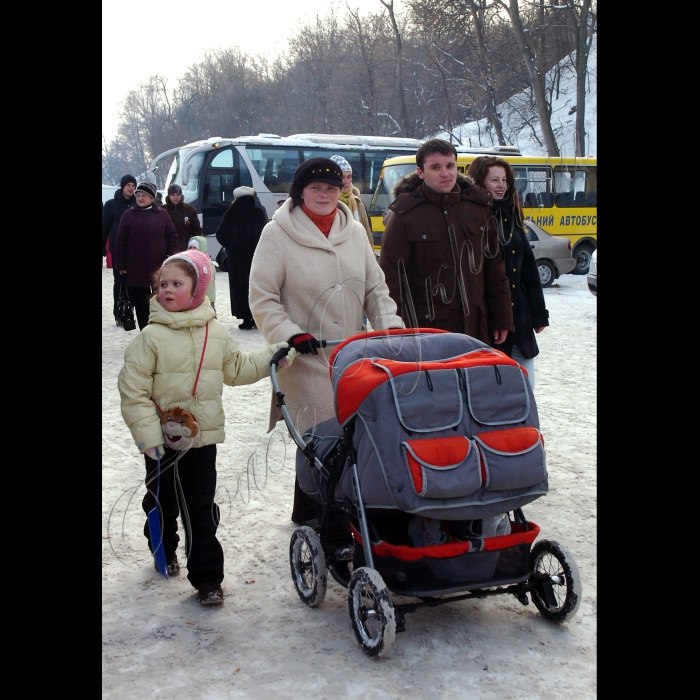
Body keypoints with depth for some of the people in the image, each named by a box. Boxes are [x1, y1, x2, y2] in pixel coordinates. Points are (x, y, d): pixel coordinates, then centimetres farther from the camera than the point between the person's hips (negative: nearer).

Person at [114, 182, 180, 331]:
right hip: (135, 268, 0)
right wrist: (120, 265, -2)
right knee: (140, 302, 4)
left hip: (159, 268, 0)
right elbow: (121, 242, 2)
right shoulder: (128, 215, 2)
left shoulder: (162, 214, 4)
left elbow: (172, 237, 4)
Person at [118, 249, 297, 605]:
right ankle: (164, 550, 45)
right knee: (162, 502, 17)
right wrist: (147, 435, -14)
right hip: (163, 441, -1)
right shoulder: (151, 336, -11)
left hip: (203, 438, 1)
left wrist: (272, 356, 9)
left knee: (202, 510, 4)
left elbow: (237, 369, 17)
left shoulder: (216, 333, 1)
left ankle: (207, 578, 12)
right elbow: (132, 389, -10)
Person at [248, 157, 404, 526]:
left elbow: (375, 288, 14)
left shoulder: (354, 231, 11)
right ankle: (310, 518, 10)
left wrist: (391, 326, -1)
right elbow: (262, 298, -3)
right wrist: (289, 334, -16)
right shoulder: (278, 233, -2)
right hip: (306, 358, -5)